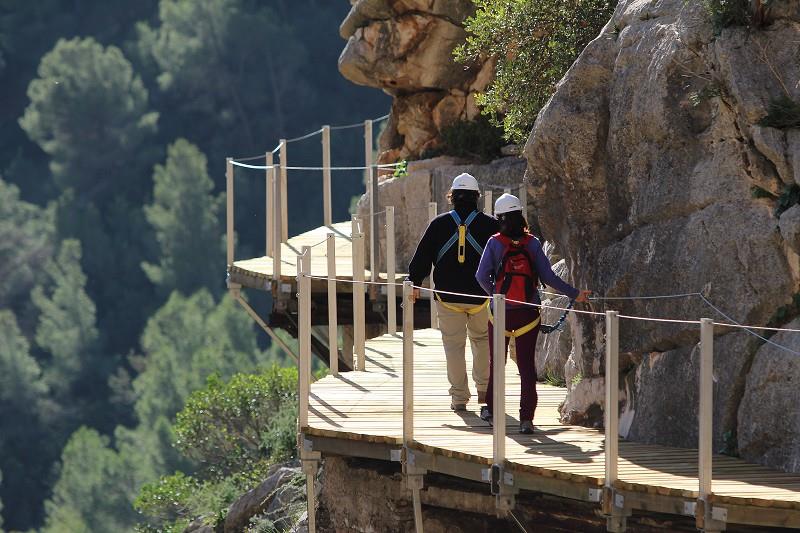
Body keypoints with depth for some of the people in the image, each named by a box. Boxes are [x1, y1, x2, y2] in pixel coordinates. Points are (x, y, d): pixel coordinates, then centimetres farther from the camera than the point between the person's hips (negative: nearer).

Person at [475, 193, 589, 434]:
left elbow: (482, 276, -10)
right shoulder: (532, 243, -4)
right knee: (527, 364, 4)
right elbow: (548, 276, -7)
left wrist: (495, 294, 8)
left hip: (500, 312, 0)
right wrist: (574, 294, 2)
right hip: (528, 313, 1)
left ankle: (491, 410, 28)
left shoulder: (495, 243, -6)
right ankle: (526, 419, -2)